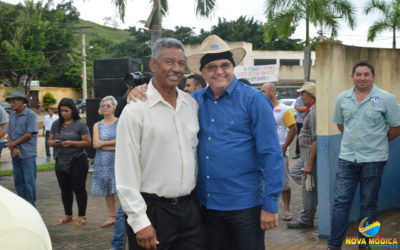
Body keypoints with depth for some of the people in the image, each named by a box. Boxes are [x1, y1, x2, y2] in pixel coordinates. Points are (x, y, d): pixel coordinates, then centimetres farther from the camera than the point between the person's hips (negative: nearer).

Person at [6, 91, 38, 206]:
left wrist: (14, 144, -6)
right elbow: (9, 135, 9)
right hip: (15, 154, 7)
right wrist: (13, 148, -9)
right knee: (18, 181, 12)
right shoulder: (12, 116, 13)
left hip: (27, 154, -7)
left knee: (29, 181, -4)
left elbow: (29, 135, -13)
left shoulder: (30, 115, -7)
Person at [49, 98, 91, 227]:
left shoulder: (80, 124, -5)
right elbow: (50, 140, 12)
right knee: (65, 189, 12)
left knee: (78, 188, 0)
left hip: (77, 161, -5)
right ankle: (68, 215, 25)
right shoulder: (56, 124, 8)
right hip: (61, 161, 5)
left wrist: (72, 143, -21)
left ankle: (82, 216, 10)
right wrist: (54, 143, -12)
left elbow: (87, 142, -9)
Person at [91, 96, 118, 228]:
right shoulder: (97, 125, 12)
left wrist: (103, 143, -7)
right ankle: (112, 216, 14)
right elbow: (95, 144, -1)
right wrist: (113, 146, -11)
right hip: (103, 162, 4)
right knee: (107, 190, 6)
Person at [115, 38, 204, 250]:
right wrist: (140, 221, -14)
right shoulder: (135, 110, -10)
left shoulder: (192, 105, 6)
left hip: (189, 208, 5)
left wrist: (198, 200, 13)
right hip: (152, 211, -5)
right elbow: (126, 172, -11)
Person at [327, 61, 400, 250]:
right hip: (347, 158, 3)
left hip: (373, 159, -3)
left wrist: (377, 141, 4)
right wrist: (354, 139, 11)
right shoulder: (343, 98, 5)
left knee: (368, 204, 8)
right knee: (341, 202, 3)